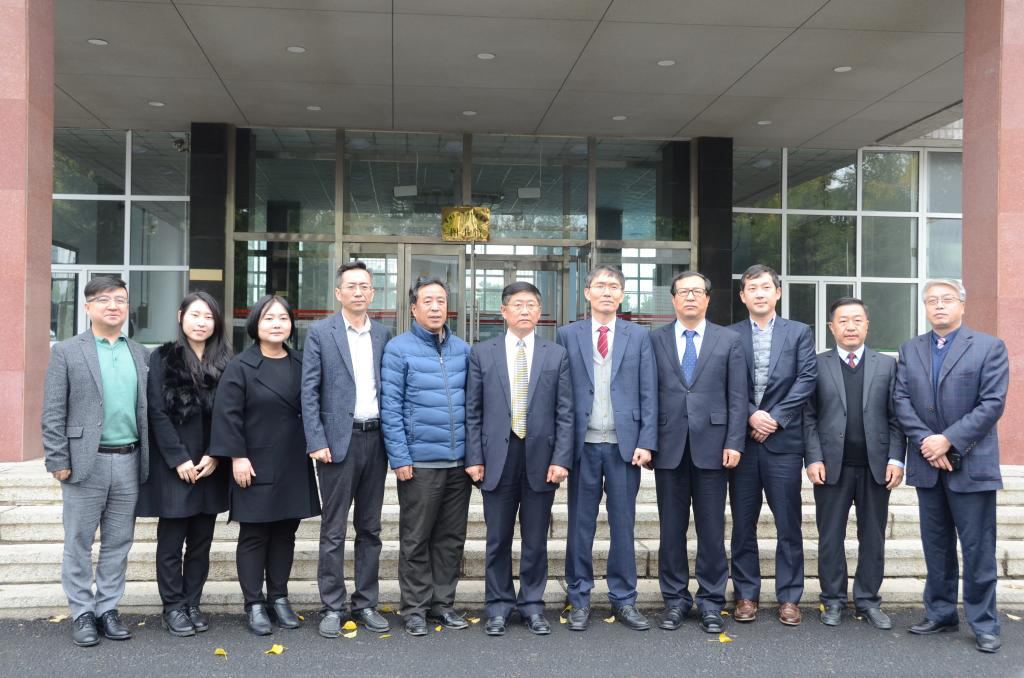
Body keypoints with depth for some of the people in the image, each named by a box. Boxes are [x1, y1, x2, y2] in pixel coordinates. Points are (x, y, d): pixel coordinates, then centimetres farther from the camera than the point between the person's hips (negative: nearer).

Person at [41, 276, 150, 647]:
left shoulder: (140, 354, 11)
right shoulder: (67, 352, -1)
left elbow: (145, 408, 11)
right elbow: (53, 413, -3)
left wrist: (147, 459, 6)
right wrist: (58, 461, -9)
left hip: (129, 461, 3)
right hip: (86, 461, -3)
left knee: (118, 542, 10)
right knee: (79, 543, 6)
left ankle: (108, 609, 21)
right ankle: (82, 613, 17)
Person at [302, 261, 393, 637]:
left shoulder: (384, 334, 9)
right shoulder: (320, 333, -1)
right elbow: (309, 392, -4)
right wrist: (317, 442, -11)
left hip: (375, 439, 4)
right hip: (338, 440, -4)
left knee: (370, 528, 11)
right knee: (333, 530, 2)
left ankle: (366, 603, 21)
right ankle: (332, 607, 13)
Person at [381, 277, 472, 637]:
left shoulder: (462, 349, 9)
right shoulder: (399, 348, -4)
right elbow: (390, 408, -7)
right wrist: (399, 458, -11)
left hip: (458, 461, 4)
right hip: (420, 462, -4)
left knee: (451, 538, 11)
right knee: (415, 540, 5)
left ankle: (442, 603, 23)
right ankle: (415, 608, 17)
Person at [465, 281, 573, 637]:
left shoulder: (557, 355, 4)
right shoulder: (482, 353, 4)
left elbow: (565, 413, 2)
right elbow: (473, 412, 4)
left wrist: (561, 459, -6)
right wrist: (474, 458, -2)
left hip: (541, 460, 0)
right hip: (498, 458, 0)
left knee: (536, 539, 9)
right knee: (498, 539, 8)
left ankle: (532, 606, 22)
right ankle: (498, 606, 21)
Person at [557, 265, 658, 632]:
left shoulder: (639, 336, 7)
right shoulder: (568, 335, 5)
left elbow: (648, 393, 3)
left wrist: (646, 442, -5)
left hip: (625, 444, 0)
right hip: (583, 445, 0)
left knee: (623, 525, 7)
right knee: (580, 525, 7)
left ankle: (624, 600, 18)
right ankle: (579, 600, 18)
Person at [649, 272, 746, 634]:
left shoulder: (729, 340, 6)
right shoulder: (655, 340, 7)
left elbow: (737, 397, 3)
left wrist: (734, 443, -5)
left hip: (712, 445, 0)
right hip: (669, 447, 1)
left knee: (712, 529, 5)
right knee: (672, 528, 7)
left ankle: (711, 602, 16)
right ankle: (675, 599, 19)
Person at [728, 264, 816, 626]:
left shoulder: (799, 333, 8)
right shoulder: (729, 336, 7)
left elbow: (807, 378, -2)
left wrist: (775, 417, -11)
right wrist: (751, 415, -13)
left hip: (784, 439, 0)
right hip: (743, 440, 1)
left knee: (789, 525, 4)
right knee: (743, 524, 7)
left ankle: (789, 597, 14)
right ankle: (746, 595, 17)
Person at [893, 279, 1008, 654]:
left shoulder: (989, 347, -1)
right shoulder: (910, 350, 10)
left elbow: (992, 403, -10)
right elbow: (901, 401, 2)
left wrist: (948, 439, -17)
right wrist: (925, 442, -11)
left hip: (971, 464, -4)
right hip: (928, 464, 4)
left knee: (978, 548, 1)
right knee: (936, 546, 12)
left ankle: (983, 623, 11)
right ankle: (940, 613, 23)